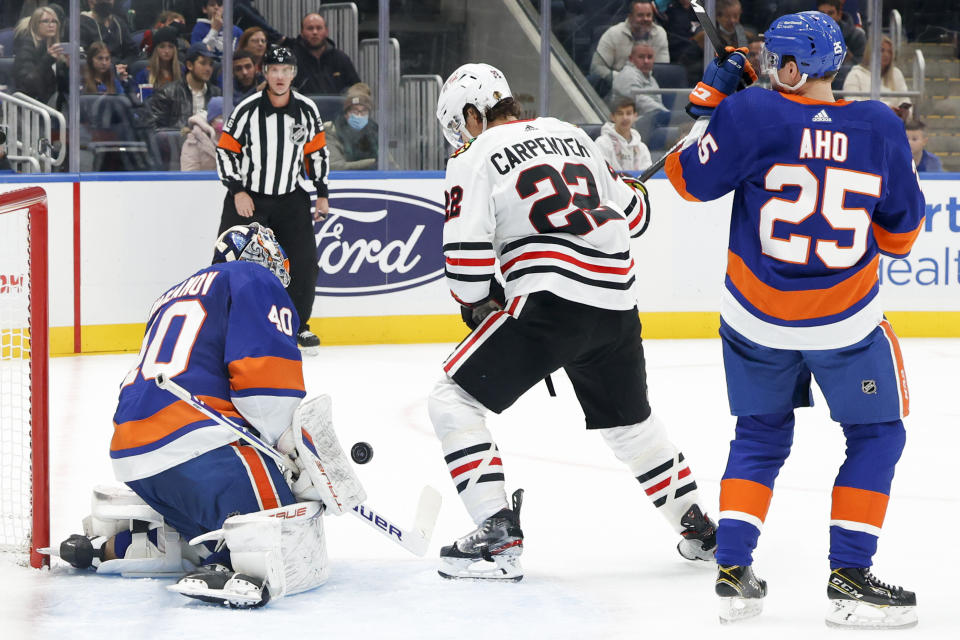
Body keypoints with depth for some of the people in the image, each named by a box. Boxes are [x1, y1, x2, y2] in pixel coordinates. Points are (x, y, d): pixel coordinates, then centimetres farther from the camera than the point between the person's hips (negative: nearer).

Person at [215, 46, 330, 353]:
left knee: (304, 263, -3)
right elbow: (225, 150, -6)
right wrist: (237, 191, -12)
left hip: (290, 198, 3)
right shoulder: (247, 110, -12)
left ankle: (298, 325, 15)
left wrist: (322, 194, 9)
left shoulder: (306, 110, -2)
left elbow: (317, 151, 9)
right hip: (247, 197, -3)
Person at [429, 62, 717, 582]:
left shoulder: (474, 159, 1)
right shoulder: (570, 135, 20)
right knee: (629, 419, 28)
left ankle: (497, 534, -10)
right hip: (617, 302, 7)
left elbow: (467, 252, -8)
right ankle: (699, 529, 34)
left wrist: (477, 303, 9)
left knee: (453, 400, 1)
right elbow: (633, 215, 24)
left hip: (550, 300, -7)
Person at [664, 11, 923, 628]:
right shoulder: (881, 129, -6)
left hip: (757, 319, 1)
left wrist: (708, 98, 5)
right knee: (876, 436, 14)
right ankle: (849, 576, 4)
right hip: (847, 321, -1)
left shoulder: (751, 113, -13)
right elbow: (901, 231, 3)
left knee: (761, 435, 20)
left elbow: (691, 177, -3)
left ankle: (733, 570, 12)